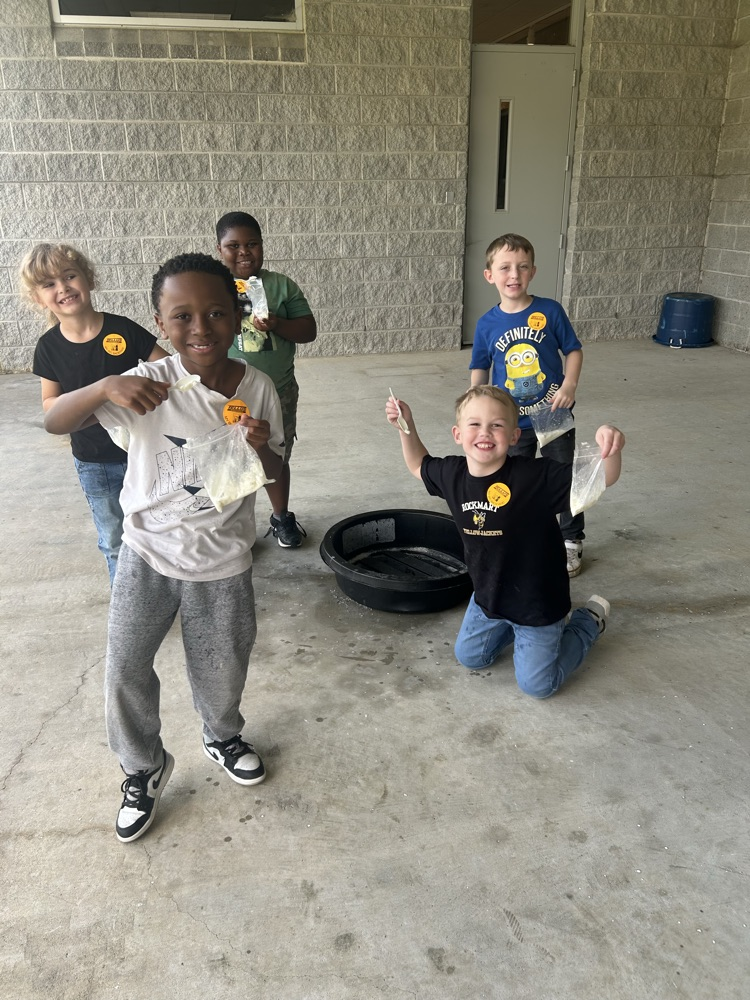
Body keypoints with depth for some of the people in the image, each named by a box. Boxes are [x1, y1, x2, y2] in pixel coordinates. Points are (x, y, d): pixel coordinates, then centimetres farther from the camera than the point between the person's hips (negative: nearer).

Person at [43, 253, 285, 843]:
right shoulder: (151, 383, -16)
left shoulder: (257, 388, -10)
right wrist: (105, 387, -36)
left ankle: (223, 737, 51)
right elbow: (54, 423, -18)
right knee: (125, 670, 6)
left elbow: (275, 472, 1)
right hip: (148, 552, -1)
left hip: (223, 562, 1)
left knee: (222, 670, 17)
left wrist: (262, 448, -22)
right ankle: (144, 770, 35)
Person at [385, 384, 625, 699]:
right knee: (470, 658, 24)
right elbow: (419, 465, 9)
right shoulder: (452, 473, -13)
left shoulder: (536, 476, -30)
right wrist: (406, 426, -5)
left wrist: (610, 449, -52)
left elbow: (602, 479, -31)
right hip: (487, 596, 6)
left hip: (536, 600, -5)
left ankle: (589, 620, 31)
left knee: (536, 684, 11)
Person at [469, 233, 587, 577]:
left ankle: (571, 541, 31)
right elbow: (480, 369, 5)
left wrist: (569, 385, -16)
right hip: (511, 422, 1)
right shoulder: (487, 323, -5)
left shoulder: (549, 311, -9)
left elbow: (573, 350, -1)